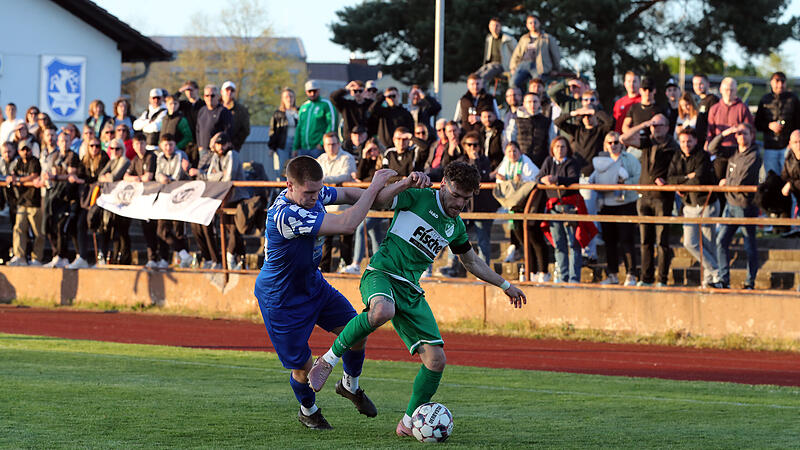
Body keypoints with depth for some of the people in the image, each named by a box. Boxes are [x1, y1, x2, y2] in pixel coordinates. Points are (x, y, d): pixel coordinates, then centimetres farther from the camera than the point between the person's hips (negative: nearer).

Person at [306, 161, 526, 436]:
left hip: (411, 291, 7)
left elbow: (472, 262, 36)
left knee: (436, 359, -5)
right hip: (381, 274, -7)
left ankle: (408, 423, 12)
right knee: (383, 311, -43)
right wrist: (406, 183, -22)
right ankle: (330, 359, -21)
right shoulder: (417, 198, 0)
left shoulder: (455, 227, 20)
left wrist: (505, 285, 41)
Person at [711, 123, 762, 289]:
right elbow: (712, 149, 17)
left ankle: (750, 282, 13)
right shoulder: (734, 152, 9)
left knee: (750, 246, 3)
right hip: (730, 204, 7)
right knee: (721, 241, 1)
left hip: (746, 205, -7)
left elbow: (740, 182, -19)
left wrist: (726, 182, 0)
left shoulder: (754, 157, -14)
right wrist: (723, 135, 0)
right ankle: (724, 280, 6)